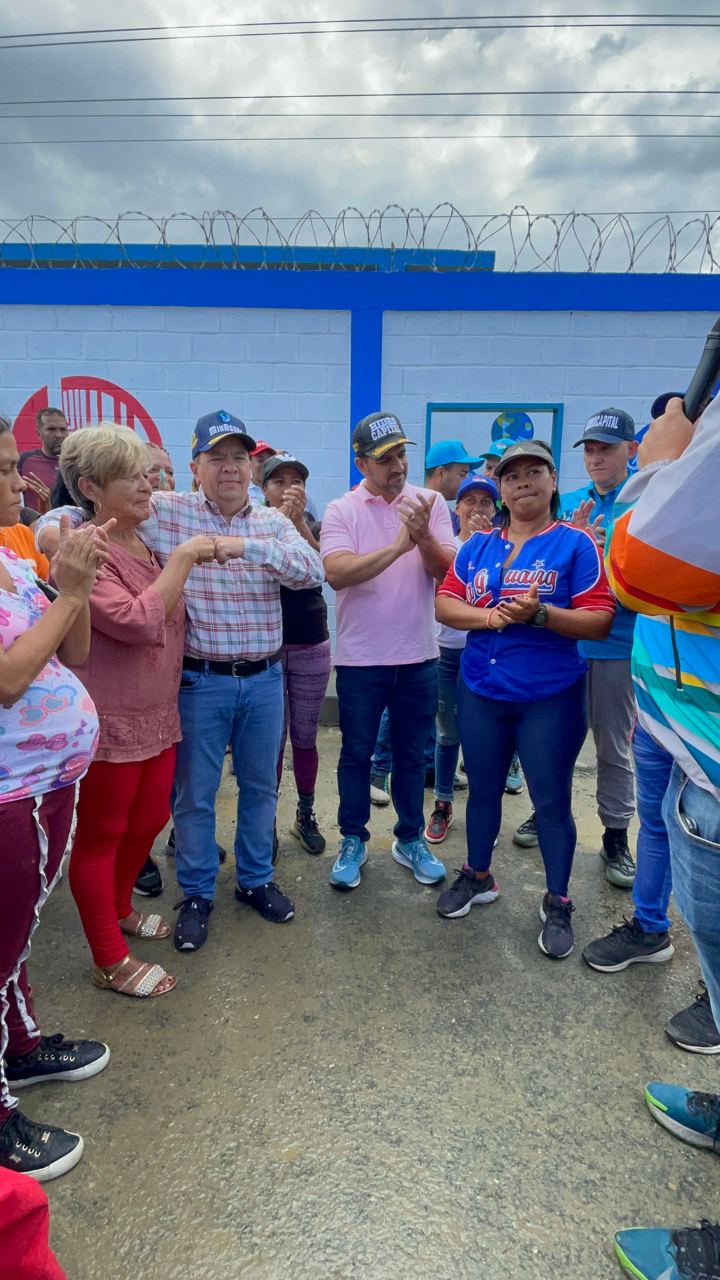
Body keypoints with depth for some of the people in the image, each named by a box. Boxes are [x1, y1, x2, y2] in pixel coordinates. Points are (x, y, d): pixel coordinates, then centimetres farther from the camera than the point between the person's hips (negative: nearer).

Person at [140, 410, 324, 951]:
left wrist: (250, 546, -26)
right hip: (199, 680, -3)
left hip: (264, 679, 3)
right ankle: (197, 894, 30)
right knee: (195, 794, 9)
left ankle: (256, 880, 37)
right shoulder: (165, 512, -5)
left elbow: (313, 570, -13)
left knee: (261, 786, 17)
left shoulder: (272, 523, 4)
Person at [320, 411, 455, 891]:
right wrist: (398, 546, -28)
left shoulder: (431, 503, 1)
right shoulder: (342, 510, -6)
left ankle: (410, 839, 31)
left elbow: (447, 570, -7)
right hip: (361, 658, -2)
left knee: (412, 754, 14)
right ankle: (353, 841, 28)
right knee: (356, 754, 11)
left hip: (419, 656, 2)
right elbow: (337, 573, -21)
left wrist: (424, 537, -25)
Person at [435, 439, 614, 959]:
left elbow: (599, 622, -12)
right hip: (480, 691, 4)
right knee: (483, 789, 17)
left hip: (550, 697, -4)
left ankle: (558, 904, 23)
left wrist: (539, 613, -25)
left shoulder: (576, 543, -7)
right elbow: (444, 603, 3)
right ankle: (478, 876, 38)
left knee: (552, 801, 5)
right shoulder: (478, 545, 7)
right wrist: (485, 615, -16)